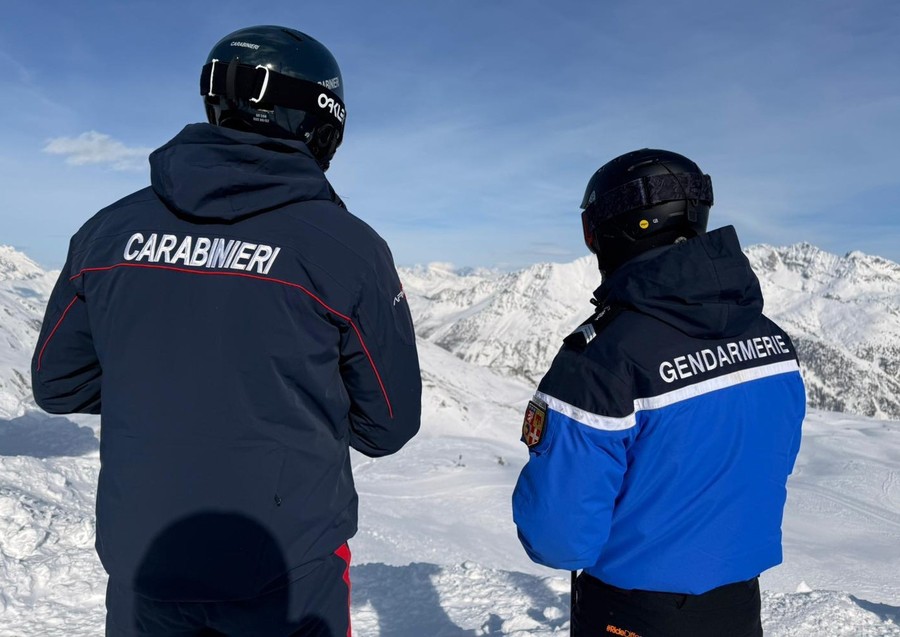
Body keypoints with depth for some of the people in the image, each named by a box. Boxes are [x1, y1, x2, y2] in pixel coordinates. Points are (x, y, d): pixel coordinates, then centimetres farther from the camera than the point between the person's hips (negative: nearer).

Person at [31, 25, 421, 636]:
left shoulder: (111, 229, -5)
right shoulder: (346, 246, -15)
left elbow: (58, 384, 7)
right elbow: (388, 426, -6)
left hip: (141, 565, 3)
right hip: (286, 575, -2)